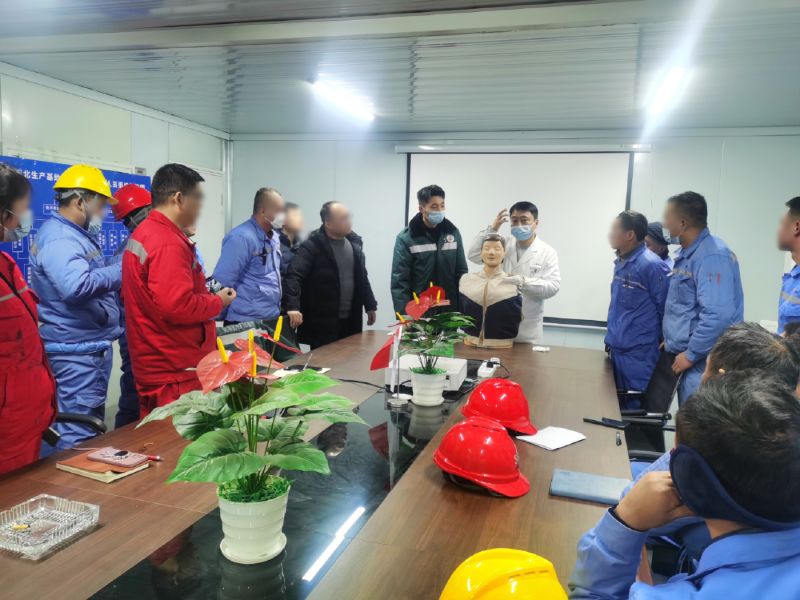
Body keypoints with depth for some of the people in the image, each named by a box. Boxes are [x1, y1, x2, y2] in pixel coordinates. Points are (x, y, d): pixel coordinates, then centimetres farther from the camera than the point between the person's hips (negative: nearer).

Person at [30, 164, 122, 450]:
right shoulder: (58, 238, -18)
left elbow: (95, 274, 22)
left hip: (91, 346, 11)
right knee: (78, 435, -5)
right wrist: (123, 270, -24)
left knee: (92, 426, 20)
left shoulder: (77, 234, 15)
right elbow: (77, 286, -35)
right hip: (77, 350, -11)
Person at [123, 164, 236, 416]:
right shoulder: (169, 244, -20)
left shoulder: (142, 234, 12)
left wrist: (205, 292, 13)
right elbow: (178, 307, -27)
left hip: (156, 367, 10)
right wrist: (217, 302, -11)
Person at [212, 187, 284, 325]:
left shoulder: (274, 237, 10)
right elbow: (221, 283, -18)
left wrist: (276, 309, 15)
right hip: (246, 322, -8)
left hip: (271, 319, 8)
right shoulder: (242, 237, -17)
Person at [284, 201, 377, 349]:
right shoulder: (312, 246, -11)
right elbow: (294, 276, -21)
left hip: (350, 320, 6)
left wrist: (370, 305, 19)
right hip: (322, 323, -6)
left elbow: (362, 277, 18)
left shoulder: (354, 243, 9)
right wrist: (293, 307, -34)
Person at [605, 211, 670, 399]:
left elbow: (665, 309, -12)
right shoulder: (621, 262, 10)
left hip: (638, 354, -8)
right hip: (616, 350, 8)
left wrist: (657, 342, -3)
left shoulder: (652, 265, -17)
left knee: (635, 407, 2)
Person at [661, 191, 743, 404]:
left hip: (703, 361, -9)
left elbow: (718, 315, -29)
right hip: (686, 353, 10)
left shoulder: (712, 256, -20)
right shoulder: (687, 253, 11)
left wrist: (691, 354, -20)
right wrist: (672, 339, 19)